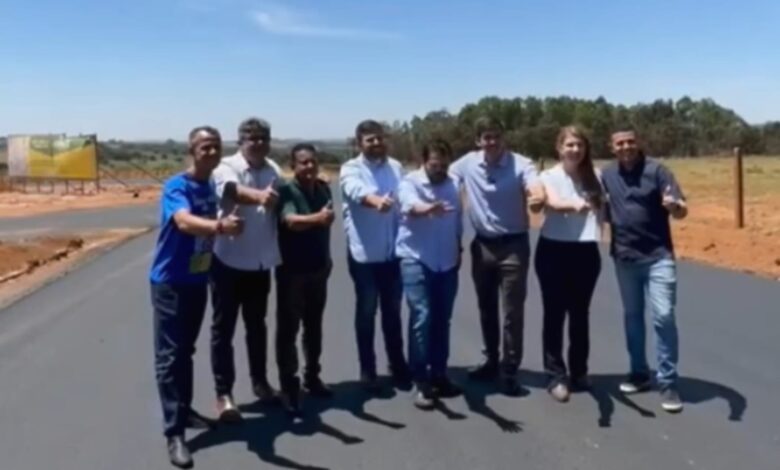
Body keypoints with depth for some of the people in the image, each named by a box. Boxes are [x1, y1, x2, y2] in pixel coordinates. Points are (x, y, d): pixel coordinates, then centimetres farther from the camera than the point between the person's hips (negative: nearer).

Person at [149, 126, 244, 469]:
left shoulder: (211, 187, 5)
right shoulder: (176, 187, -18)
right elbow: (185, 222, -39)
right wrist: (220, 226, -55)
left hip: (198, 280, 7)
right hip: (170, 282, -7)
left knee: (186, 351, 18)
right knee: (170, 356, -4)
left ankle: (185, 410, 31)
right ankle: (174, 432, -2)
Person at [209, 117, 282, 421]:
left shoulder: (273, 170, 3)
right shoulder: (227, 167, -14)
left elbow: (280, 208, 12)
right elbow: (233, 190, -37)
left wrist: (278, 253, 10)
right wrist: (259, 196, -58)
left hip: (260, 262, 5)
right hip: (229, 261, -5)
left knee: (256, 325, 18)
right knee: (223, 328, 2)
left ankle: (259, 381, 34)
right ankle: (223, 393, 11)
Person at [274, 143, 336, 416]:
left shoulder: (323, 189, 5)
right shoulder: (287, 191, -14)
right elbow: (290, 221, -34)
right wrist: (316, 218, -53)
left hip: (318, 268, 6)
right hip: (292, 270, -6)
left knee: (314, 326, 15)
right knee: (288, 328, -1)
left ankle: (312, 377, 29)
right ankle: (289, 387, 5)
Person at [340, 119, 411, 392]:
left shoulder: (395, 167, 8)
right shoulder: (351, 169, -7)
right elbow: (356, 191, -29)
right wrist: (376, 200, -51)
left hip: (392, 251, 4)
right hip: (363, 253, -3)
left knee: (392, 310, 14)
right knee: (366, 311, 8)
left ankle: (398, 365, 28)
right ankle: (367, 370, 19)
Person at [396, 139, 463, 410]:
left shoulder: (453, 185, 5)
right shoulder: (410, 182, -9)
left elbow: (457, 222, 14)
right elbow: (410, 206, -32)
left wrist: (458, 250, 14)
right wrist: (428, 209, -52)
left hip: (447, 261, 5)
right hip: (416, 259, -5)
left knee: (442, 320, 11)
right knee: (422, 317, -11)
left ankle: (439, 375, 24)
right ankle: (420, 383, -2)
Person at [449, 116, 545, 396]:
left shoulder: (521, 164, -13)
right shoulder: (467, 164, -3)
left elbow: (537, 192, -29)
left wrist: (537, 199, -53)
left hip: (513, 245, -4)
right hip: (482, 245, 4)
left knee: (512, 311, -1)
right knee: (486, 308, 15)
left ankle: (509, 370, 10)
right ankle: (492, 361, 32)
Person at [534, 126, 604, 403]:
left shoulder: (594, 177, 6)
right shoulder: (549, 177, -5)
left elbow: (603, 208, 9)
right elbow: (554, 203, -25)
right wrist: (575, 205, -45)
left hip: (586, 252, 3)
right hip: (554, 250, -3)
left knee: (580, 315, 12)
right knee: (555, 314, 2)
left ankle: (579, 372, 26)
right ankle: (556, 376, 10)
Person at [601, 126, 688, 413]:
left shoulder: (656, 170, -8)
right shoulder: (607, 174, 5)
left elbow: (681, 211, -14)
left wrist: (674, 205, -36)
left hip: (658, 256, -4)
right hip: (624, 257, 5)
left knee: (663, 316, -9)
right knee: (632, 316, 14)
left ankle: (668, 383, 1)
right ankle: (640, 373, 28)